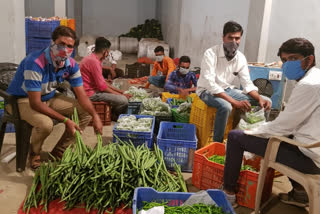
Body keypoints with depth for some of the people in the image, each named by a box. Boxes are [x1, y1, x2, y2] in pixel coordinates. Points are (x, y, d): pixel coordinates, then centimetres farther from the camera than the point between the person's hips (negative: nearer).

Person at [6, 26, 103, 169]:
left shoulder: (71, 64, -11)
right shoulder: (35, 62, -32)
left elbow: (81, 95, -6)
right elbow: (35, 103, -31)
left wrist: (95, 116, -22)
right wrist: (65, 120, -33)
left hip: (49, 98, 7)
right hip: (22, 100, -7)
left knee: (86, 112, -3)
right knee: (45, 123, -37)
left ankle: (59, 152, 7)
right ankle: (34, 155, -1)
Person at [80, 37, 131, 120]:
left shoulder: (91, 58, 13)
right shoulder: (94, 61, -20)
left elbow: (102, 81, 15)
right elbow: (101, 86, -21)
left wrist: (120, 91, 11)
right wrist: (119, 94, -10)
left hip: (92, 89, 11)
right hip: (90, 94, -11)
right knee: (123, 100, -20)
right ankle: (113, 117, 7)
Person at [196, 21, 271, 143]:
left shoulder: (241, 58, -2)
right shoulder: (211, 54, -19)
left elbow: (247, 84, 0)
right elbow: (210, 84, -27)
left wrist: (260, 98, -22)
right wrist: (235, 102, -35)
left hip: (229, 90, 6)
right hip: (208, 91, -6)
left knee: (266, 101, -6)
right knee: (225, 106, -39)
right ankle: (217, 144, -19)